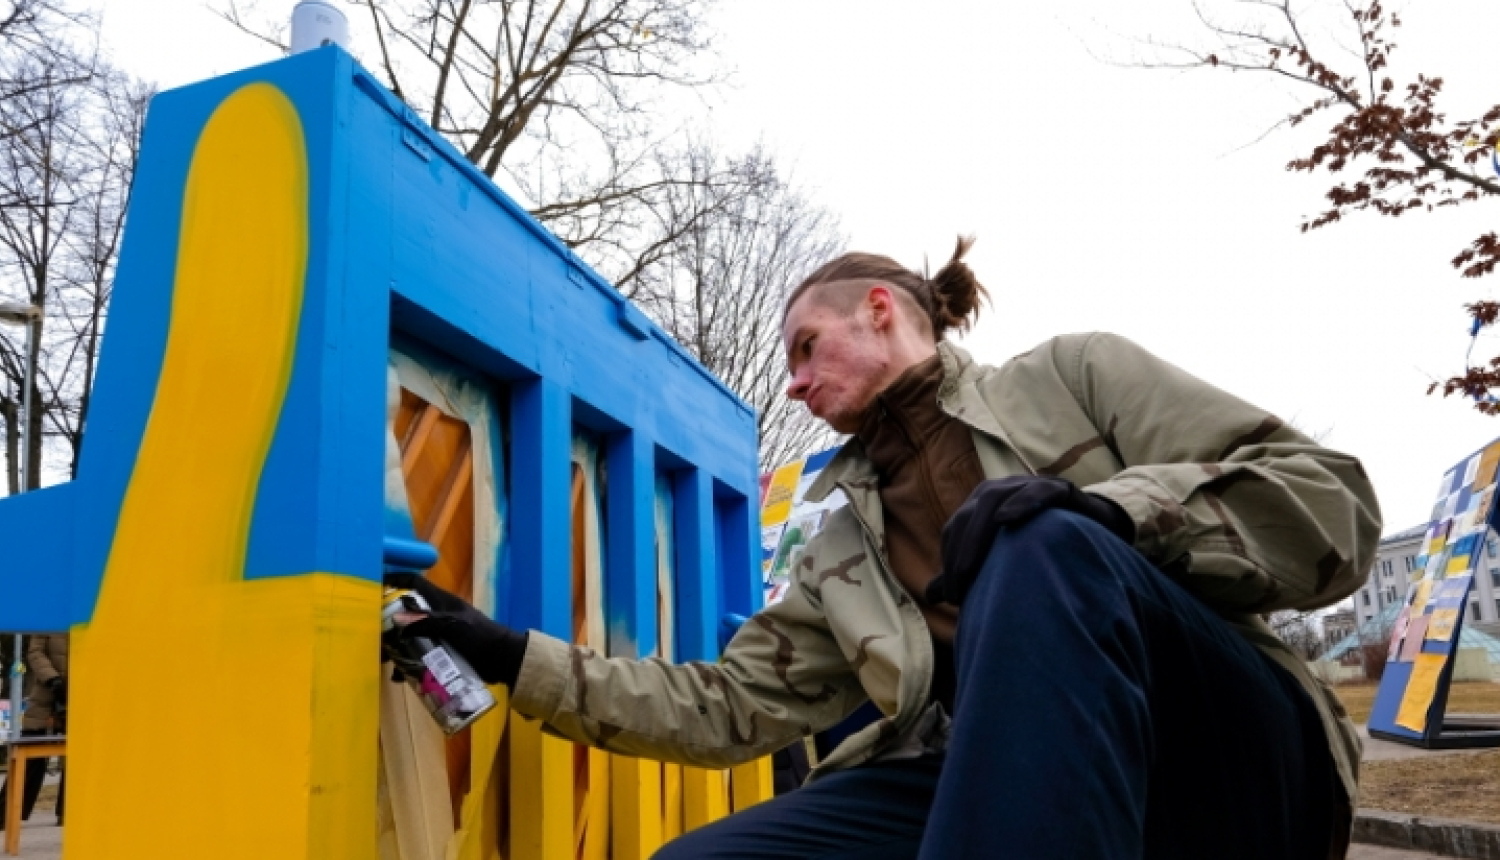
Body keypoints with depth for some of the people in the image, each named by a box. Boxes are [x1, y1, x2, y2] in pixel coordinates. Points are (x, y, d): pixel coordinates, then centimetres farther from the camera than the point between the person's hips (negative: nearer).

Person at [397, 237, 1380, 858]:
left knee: (1045, 549, -34)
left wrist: (1104, 509, -18)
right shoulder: (842, 556, 21)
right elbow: (728, 708, 17)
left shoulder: (1073, 375, 8)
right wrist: (520, 658, 12)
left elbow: (1331, 503, 0)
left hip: (1223, 767, -3)